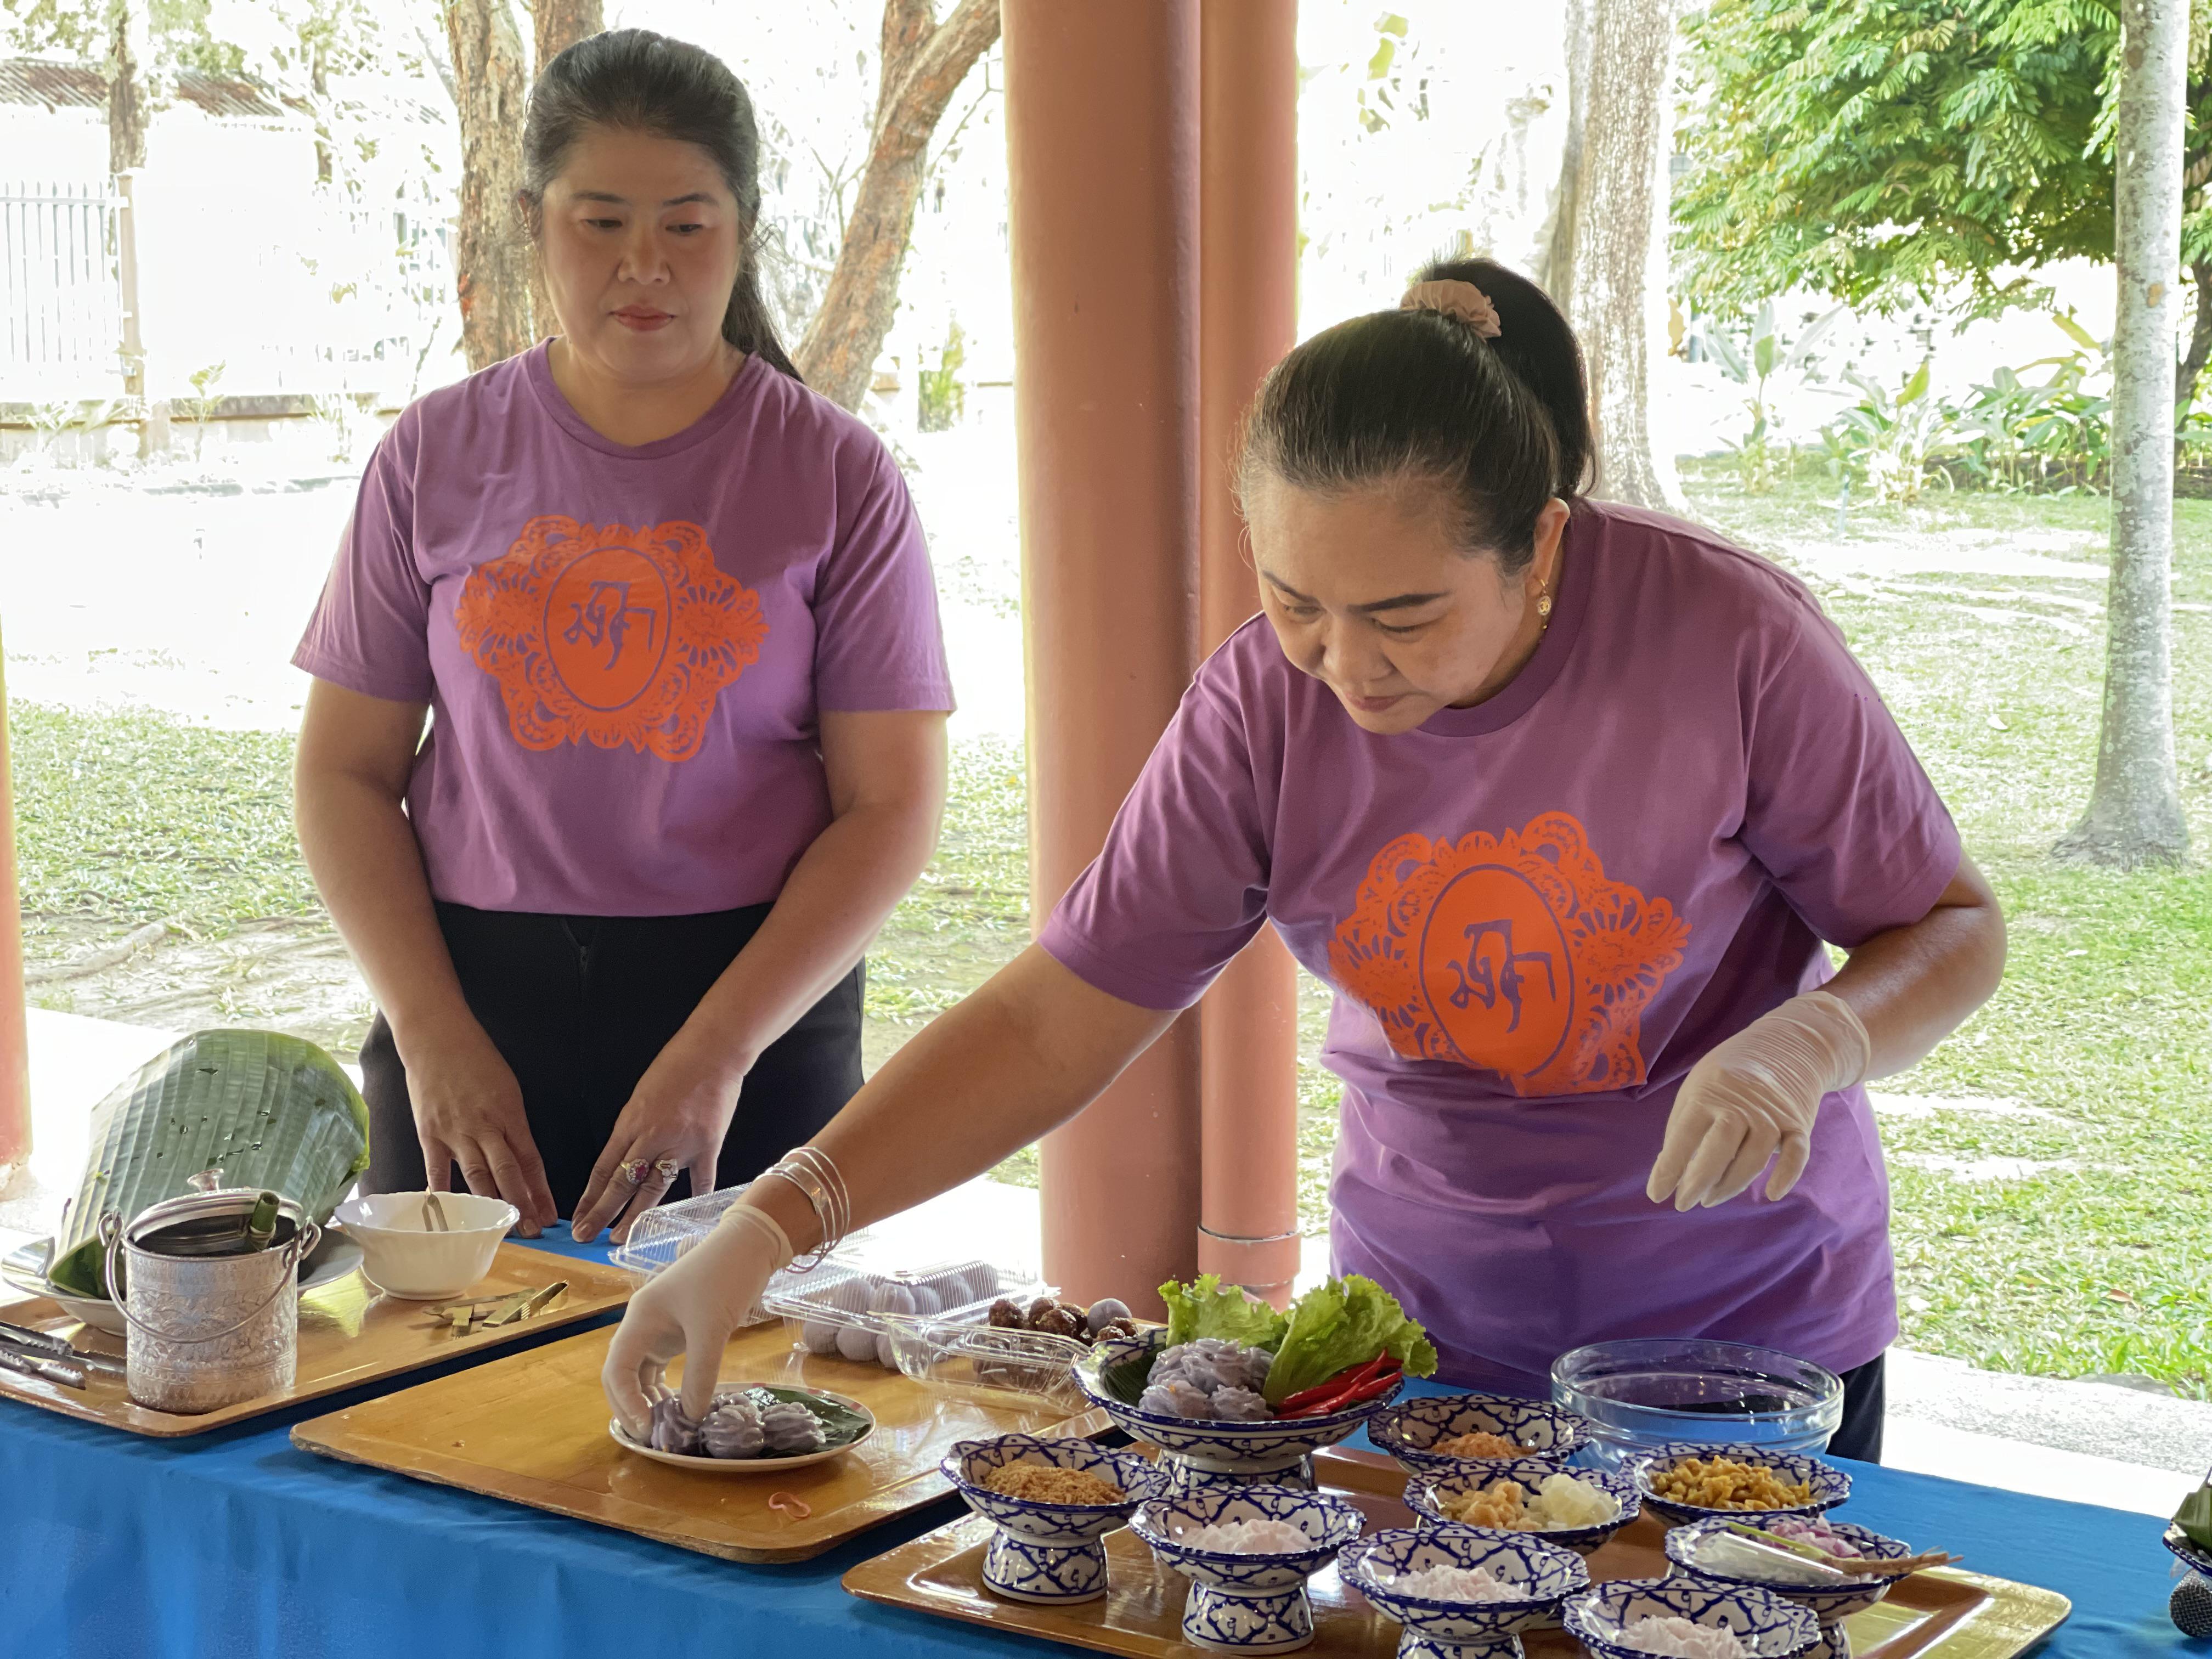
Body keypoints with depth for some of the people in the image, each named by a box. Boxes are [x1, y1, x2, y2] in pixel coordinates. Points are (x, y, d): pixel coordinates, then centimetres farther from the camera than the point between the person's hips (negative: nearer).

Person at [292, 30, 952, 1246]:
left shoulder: (833, 475, -2)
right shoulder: (438, 460, 4)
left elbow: (892, 807, -5)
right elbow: (346, 771, 5)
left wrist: (717, 1049, -14)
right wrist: (432, 1031, -8)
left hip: (757, 1004, -1)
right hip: (477, 996, 1)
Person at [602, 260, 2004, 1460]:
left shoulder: (1724, 635, -22)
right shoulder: (1265, 706, -15)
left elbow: (1954, 928, -8)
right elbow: (1051, 1023, -13)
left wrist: (1811, 1042, -31)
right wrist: (767, 1229, -24)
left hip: (1747, 1335, -1)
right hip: (1427, 1333, 2)